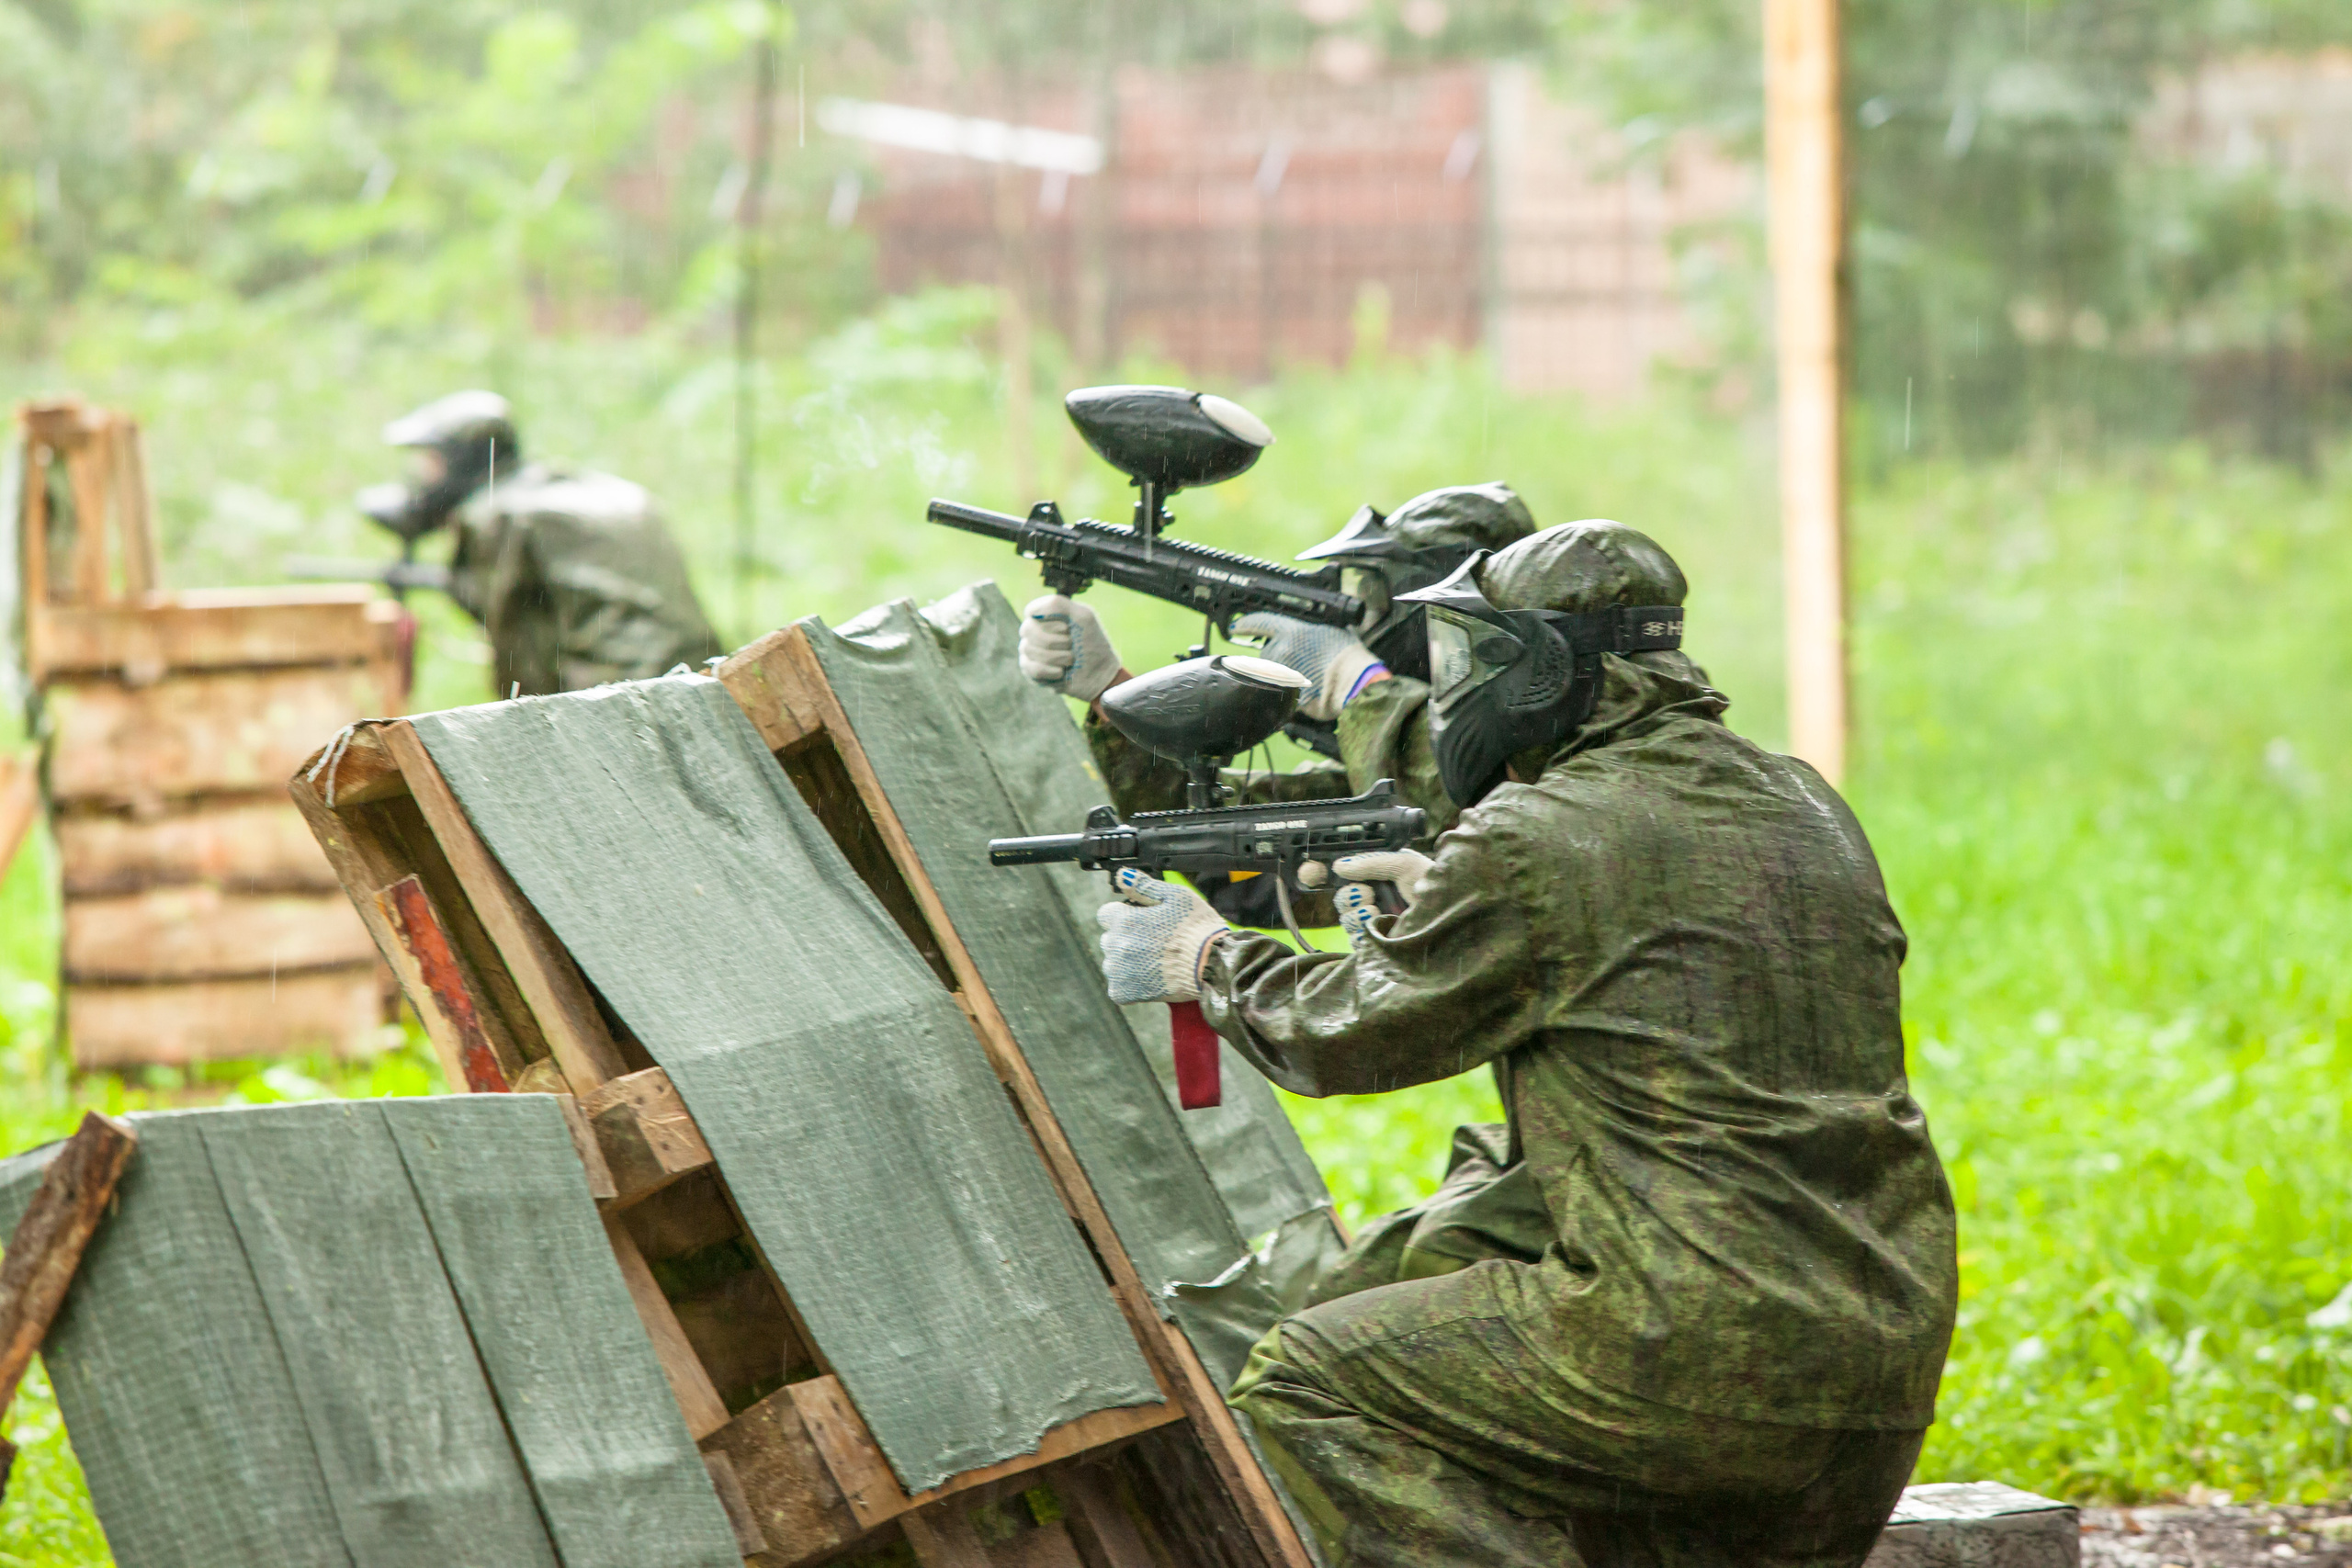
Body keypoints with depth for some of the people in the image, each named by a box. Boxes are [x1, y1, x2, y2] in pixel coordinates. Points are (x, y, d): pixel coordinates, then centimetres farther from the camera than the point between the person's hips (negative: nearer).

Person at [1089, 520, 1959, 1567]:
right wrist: (1438, 909, 32)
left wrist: (1205, 961, 22)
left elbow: (1348, 1036, 4)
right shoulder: (1805, 810, 14)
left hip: (1696, 1351, -8)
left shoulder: (1533, 842, -9)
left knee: (1298, 1386, 1)